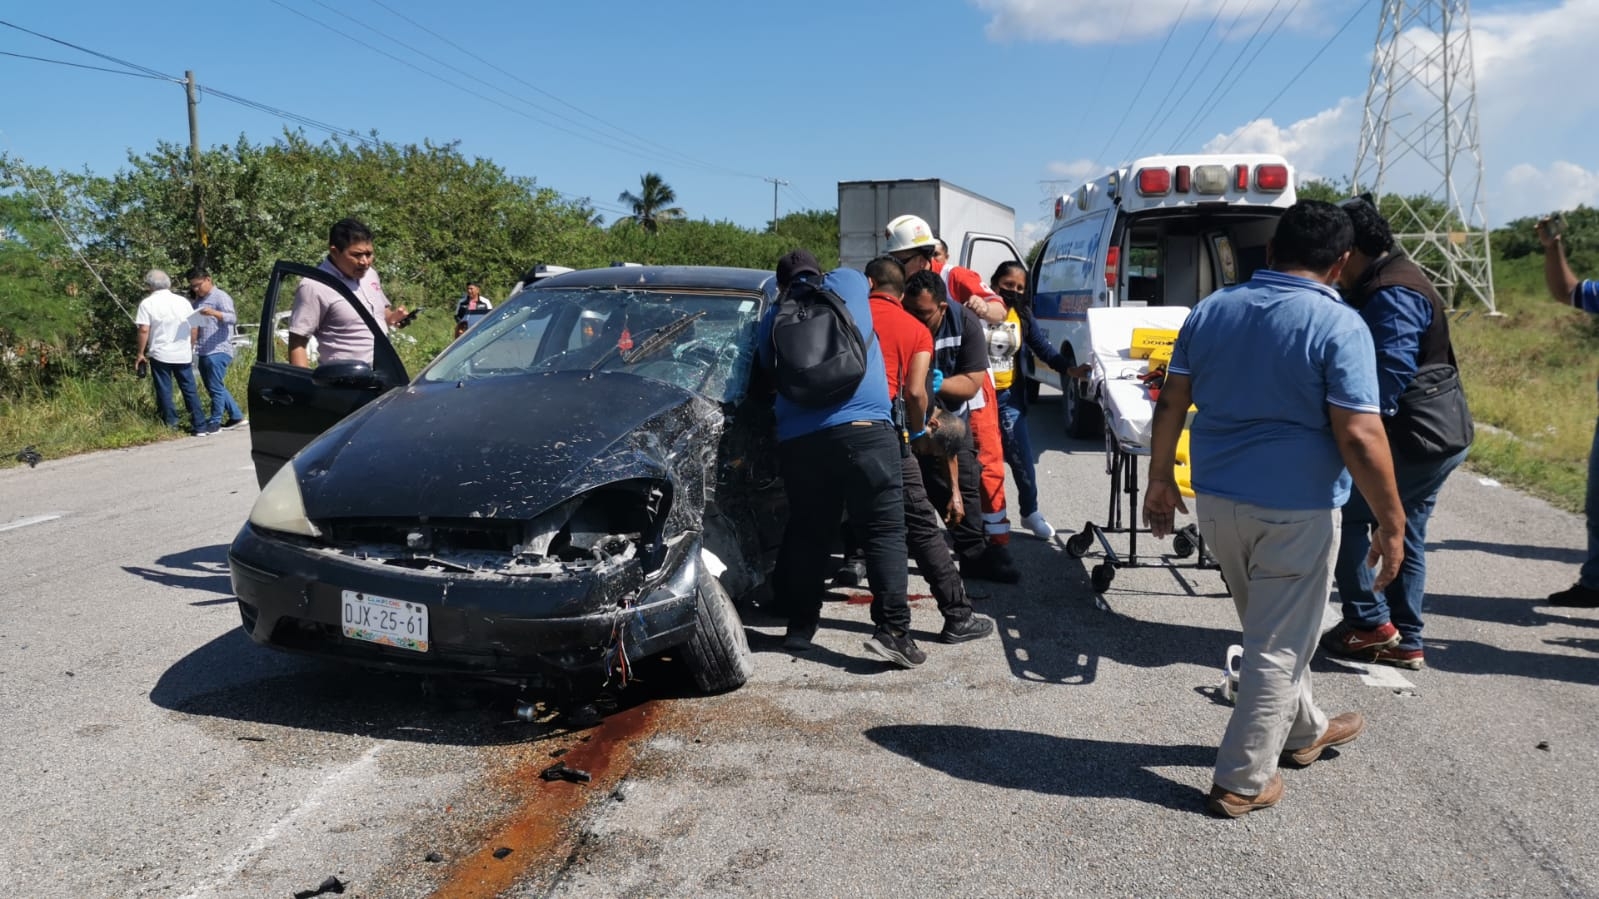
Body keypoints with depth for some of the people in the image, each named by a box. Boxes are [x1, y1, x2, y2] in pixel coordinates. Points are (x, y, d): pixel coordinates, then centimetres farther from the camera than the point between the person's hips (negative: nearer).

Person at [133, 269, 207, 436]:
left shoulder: (147, 303, -4)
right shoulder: (183, 301, 6)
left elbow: (144, 330, -10)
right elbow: (194, 328, 7)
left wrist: (140, 354, -3)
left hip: (160, 354, -3)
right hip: (183, 355, 3)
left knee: (164, 391, 6)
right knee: (190, 390, 7)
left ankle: (170, 425, 7)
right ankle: (199, 427, 5)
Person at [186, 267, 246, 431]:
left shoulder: (220, 297, -7)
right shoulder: (198, 300, 18)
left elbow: (233, 318, -20)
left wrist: (214, 313, -38)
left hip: (218, 351, -9)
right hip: (204, 352, 9)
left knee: (215, 388, -5)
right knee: (212, 388, 14)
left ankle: (215, 422, 3)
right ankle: (237, 417, 21)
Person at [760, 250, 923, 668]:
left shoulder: (773, 319, 19)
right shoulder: (847, 282, 16)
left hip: (798, 438, 3)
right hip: (864, 427, -3)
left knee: (806, 531, 14)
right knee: (886, 528, -3)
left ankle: (800, 623, 21)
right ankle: (893, 628, -12)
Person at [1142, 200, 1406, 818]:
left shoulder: (1211, 310, 3)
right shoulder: (1339, 325, -14)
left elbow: (1170, 404, 6)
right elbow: (1359, 437, -18)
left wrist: (1160, 480, 15)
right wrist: (1391, 521, -9)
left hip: (1216, 500, 6)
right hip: (1294, 510, -6)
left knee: (1273, 629, 25)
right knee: (1278, 645, 7)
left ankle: (1304, 731, 44)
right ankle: (1242, 782, 15)